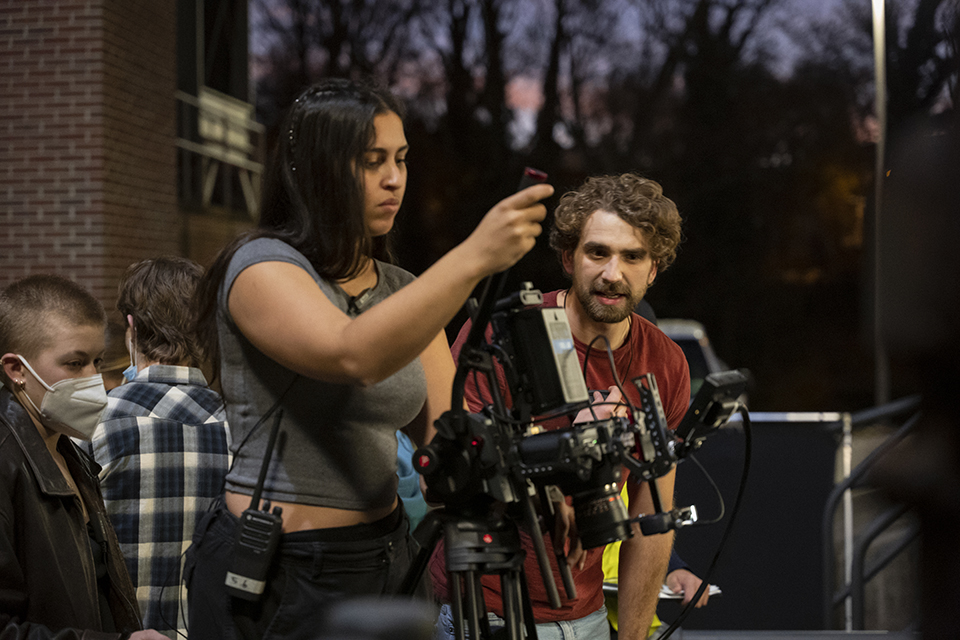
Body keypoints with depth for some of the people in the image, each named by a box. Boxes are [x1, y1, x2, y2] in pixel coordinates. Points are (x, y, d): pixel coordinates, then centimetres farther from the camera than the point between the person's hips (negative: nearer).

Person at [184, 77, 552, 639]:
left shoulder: (403, 291, 11)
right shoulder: (261, 266, -11)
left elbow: (444, 434, 2)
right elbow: (352, 355, -32)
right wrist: (473, 259, -38)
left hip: (385, 560, 7)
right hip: (274, 576, -7)